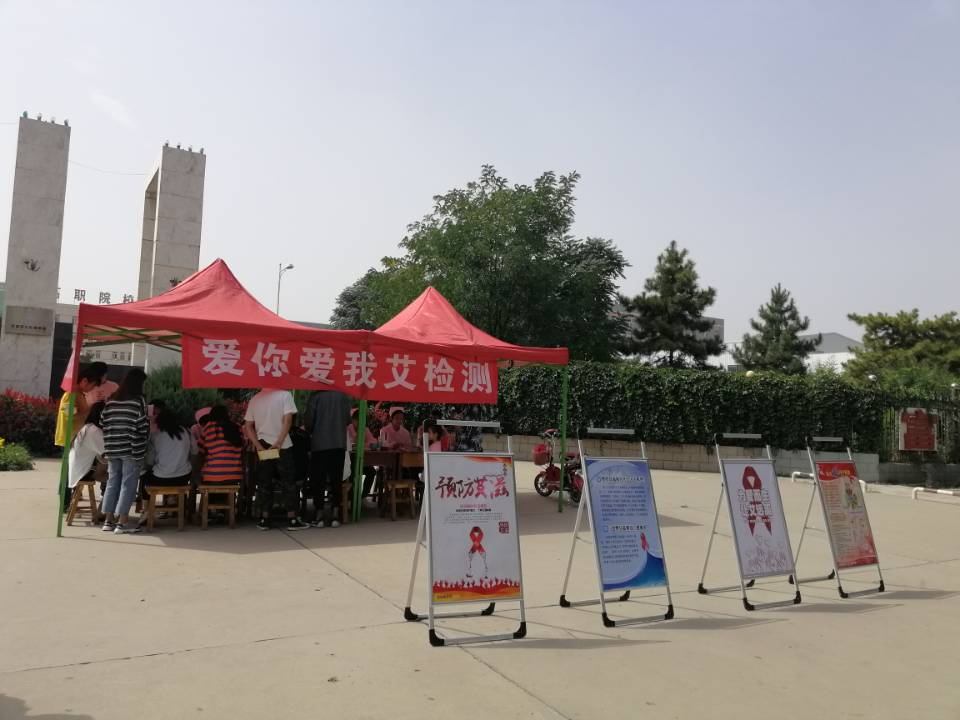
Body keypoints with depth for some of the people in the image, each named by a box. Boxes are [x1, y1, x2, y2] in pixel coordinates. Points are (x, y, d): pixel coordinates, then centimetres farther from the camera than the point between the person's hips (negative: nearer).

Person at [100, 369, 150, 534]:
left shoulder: (112, 400, 9)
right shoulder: (139, 400, -8)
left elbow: (104, 422, 9)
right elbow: (143, 425, -10)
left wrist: (108, 446, 15)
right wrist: (142, 446, 4)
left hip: (112, 449, 6)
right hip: (131, 449, -6)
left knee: (112, 482, 12)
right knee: (128, 484, 0)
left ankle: (109, 520, 15)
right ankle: (122, 522, 0)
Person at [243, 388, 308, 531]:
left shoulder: (254, 399, 5)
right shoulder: (285, 394, -6)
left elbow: (248, 427, 2)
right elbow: (288, 420, -17)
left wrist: (259, 447, -4)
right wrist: (279, 443, -17)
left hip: (262, 446, 3)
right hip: (283, 447, -3)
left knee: (264, 483, 10)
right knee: (288, 482, 3)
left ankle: (264, 519, 11)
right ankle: (292, 519, 3)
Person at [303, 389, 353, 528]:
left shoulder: (316, 396, -6)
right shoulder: (344, 396, 2)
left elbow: (308, 419, -6)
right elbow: (348, 419, 6)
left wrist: (311, 431, 15)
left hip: (319, 444, -2)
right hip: (339, 443, 3)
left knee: (318, 480, 5)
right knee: (336, 479, 8)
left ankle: (319, 516, 4)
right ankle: (335, 515, 6)